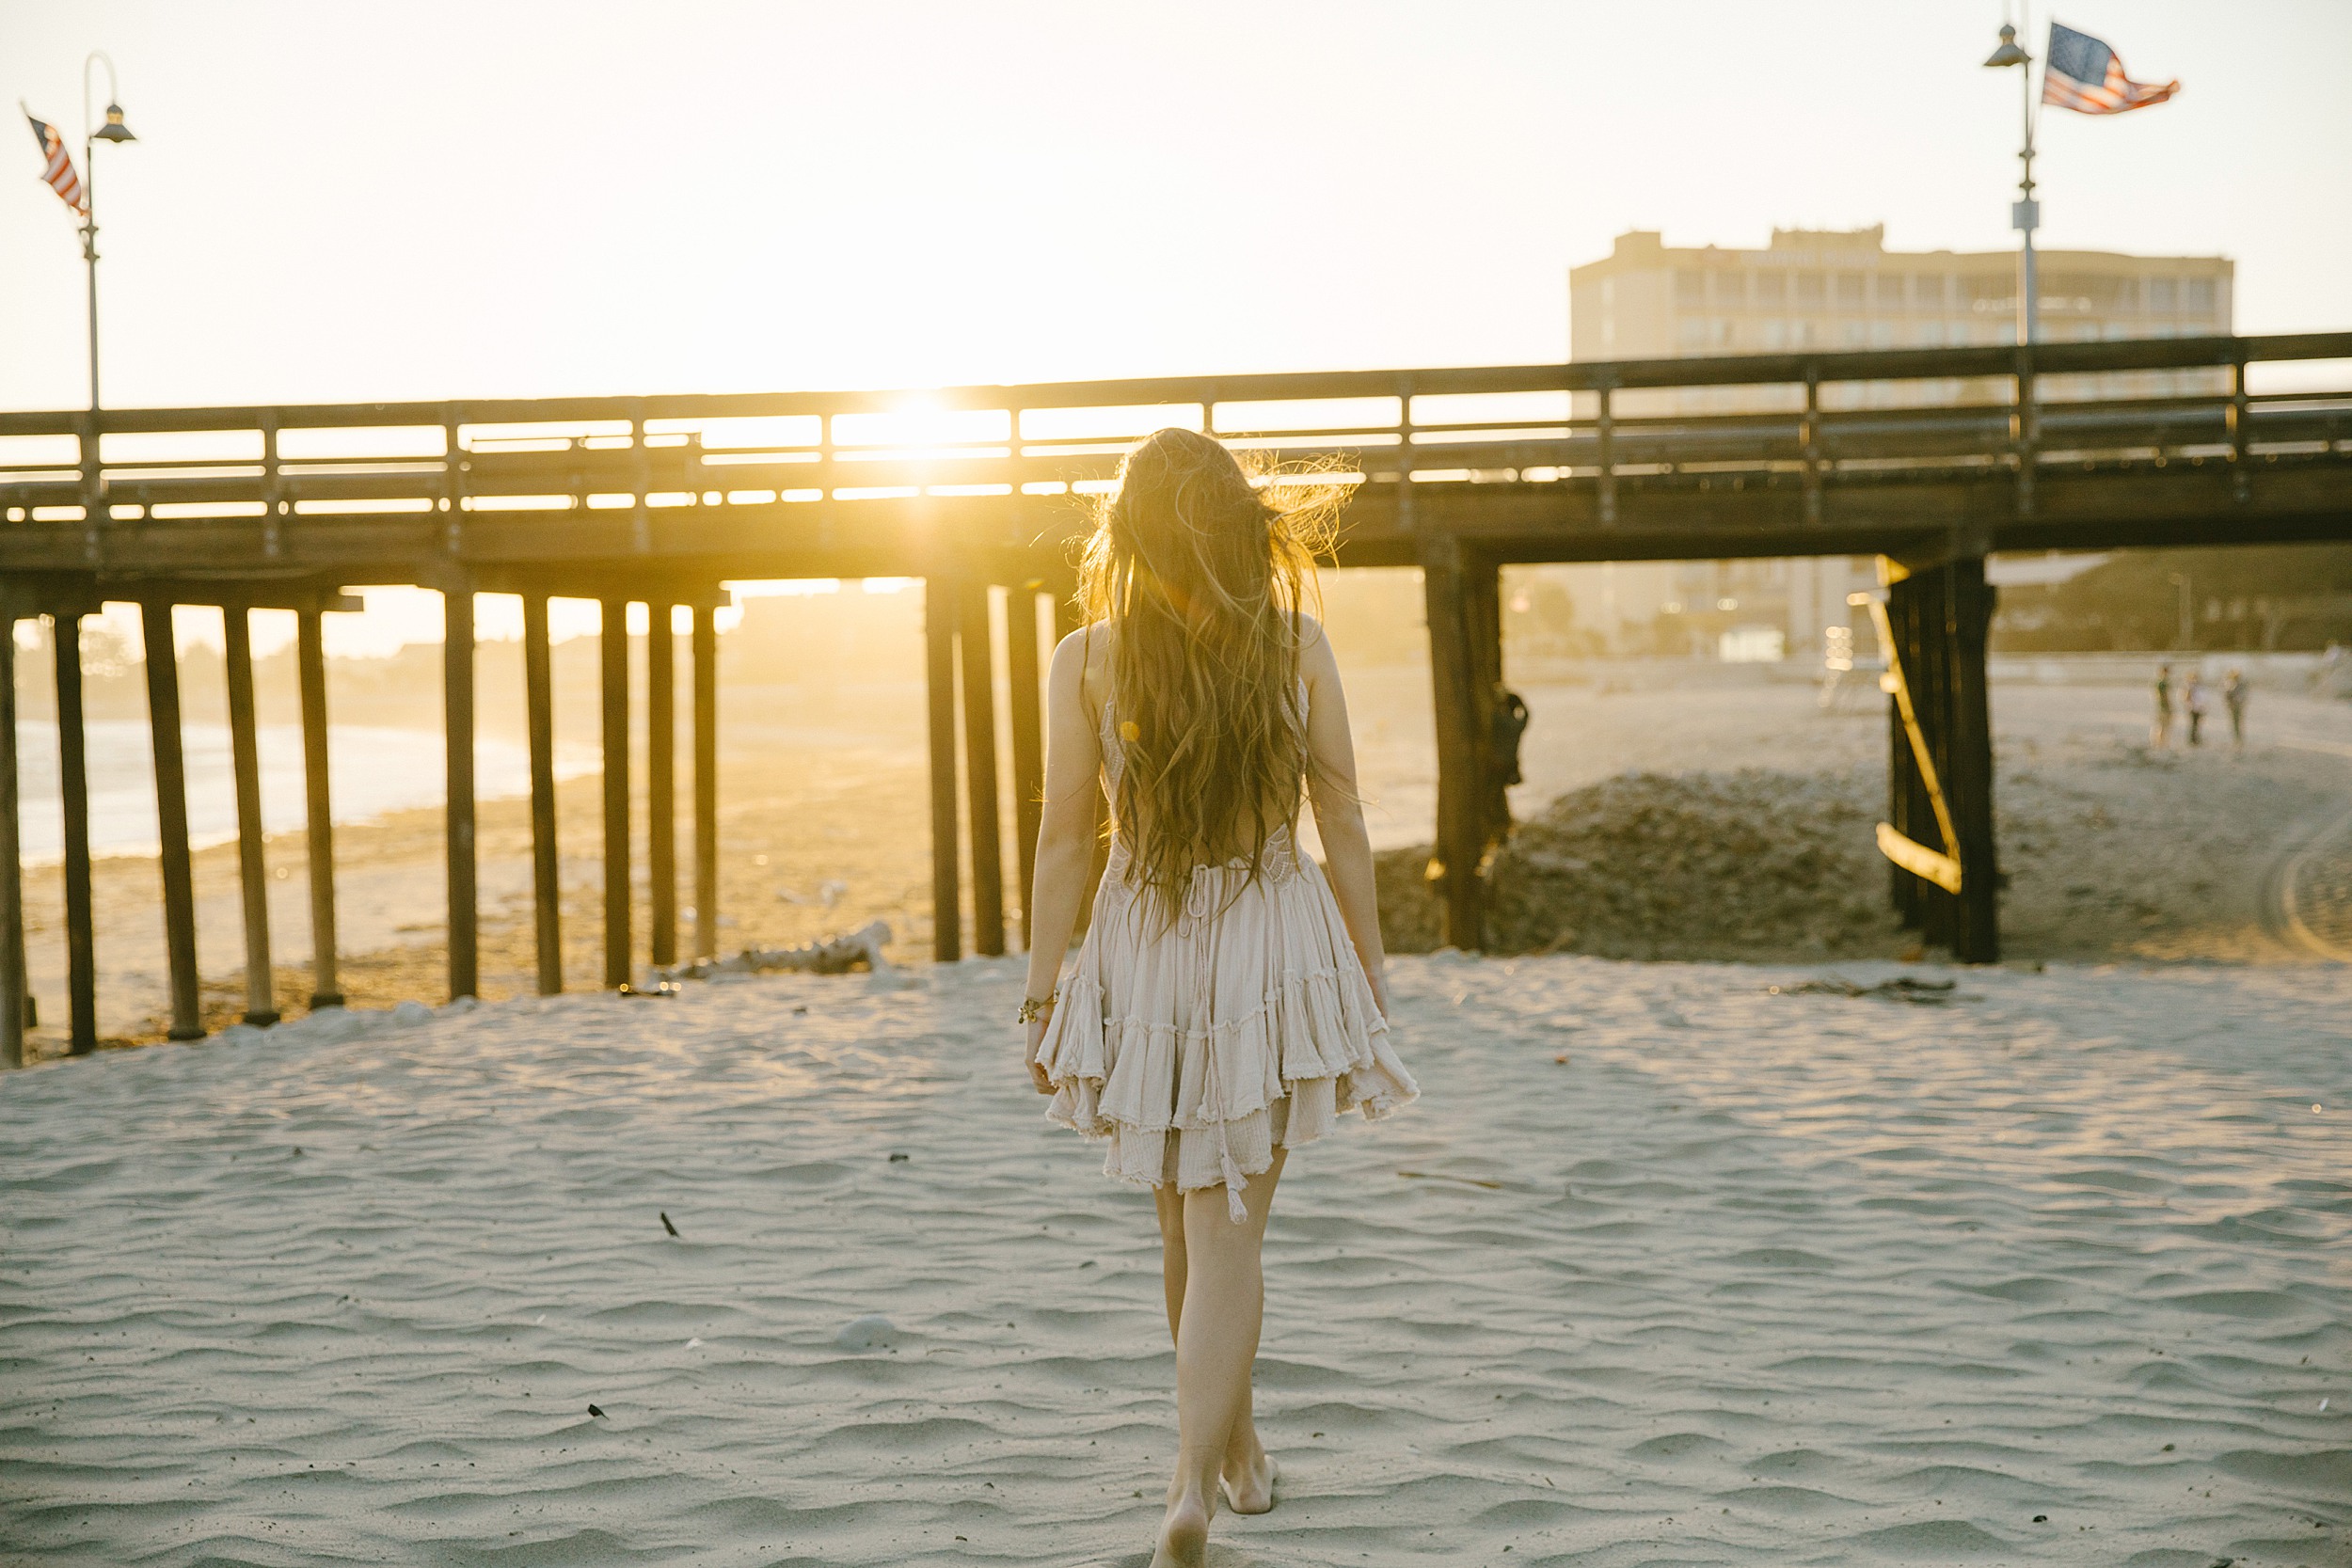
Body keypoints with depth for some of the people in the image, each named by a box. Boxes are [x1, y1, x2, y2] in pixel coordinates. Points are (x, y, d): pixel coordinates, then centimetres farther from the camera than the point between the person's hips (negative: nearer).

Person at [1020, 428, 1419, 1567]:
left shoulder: (1086, 660, -6)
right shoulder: (1299, 646, -4)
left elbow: (1065, 843, -5)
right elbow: (1343, 827, -1)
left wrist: (1042, 996, 2)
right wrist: (1371, 977, 7)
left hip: (1142, 954, 1)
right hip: (1275, 943, -1)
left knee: (1190, 1224, 19)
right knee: (1226, 1233, 2)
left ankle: (1232, 1448, 35)